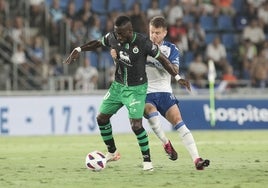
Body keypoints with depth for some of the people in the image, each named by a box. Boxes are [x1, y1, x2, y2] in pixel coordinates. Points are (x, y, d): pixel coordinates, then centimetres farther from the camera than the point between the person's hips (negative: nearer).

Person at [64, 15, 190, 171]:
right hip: (118, 86, 6)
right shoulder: (112, 37, -11)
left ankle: (147, 160, 1)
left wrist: (178, 77, -15)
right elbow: (97, 43, 8)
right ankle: (112, 152, 29)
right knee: (102, 117, 9)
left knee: (136, 125, -17)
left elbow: (162, 58, -13)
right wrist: (79, 50, -3)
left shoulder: (143, 43, -24)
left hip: (136, 88, -6)